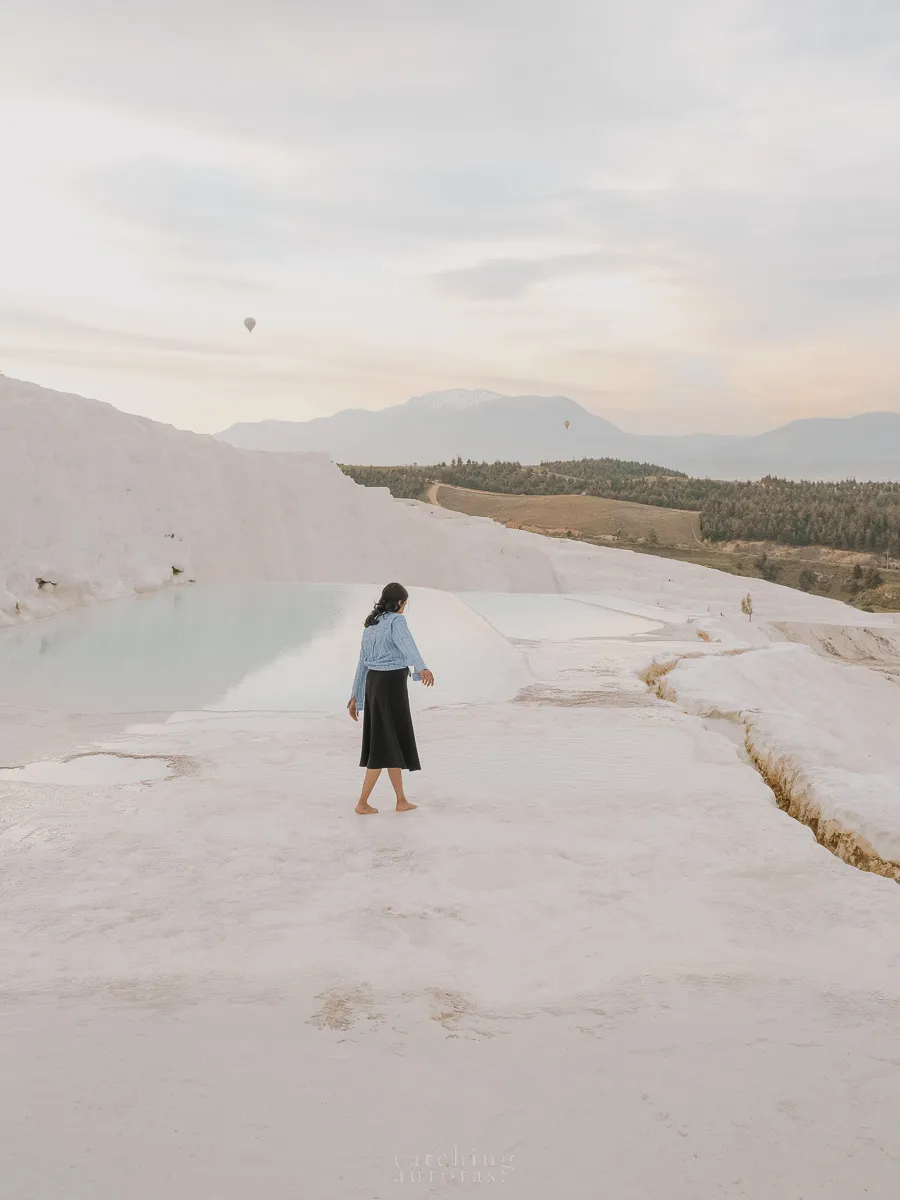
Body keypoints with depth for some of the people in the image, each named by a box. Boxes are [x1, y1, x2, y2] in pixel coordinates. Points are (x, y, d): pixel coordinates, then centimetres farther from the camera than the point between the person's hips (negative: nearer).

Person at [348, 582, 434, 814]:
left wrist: (356, 697, 21)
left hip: (374, 684, 9)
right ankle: (362, 802, -2)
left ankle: (401, 800, 20)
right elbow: (407, 645, -34)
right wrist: (422, 669, -53)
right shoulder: (396, 621, -12)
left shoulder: (371, 626, 14)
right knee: (385, 745, -1)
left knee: (392, 743, 15)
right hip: (391, 685, -9)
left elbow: (363, 663, 18)